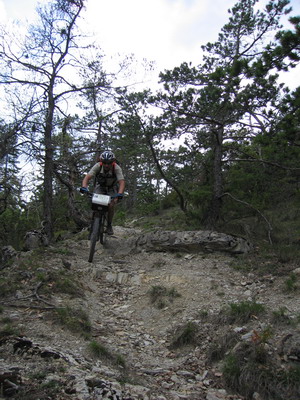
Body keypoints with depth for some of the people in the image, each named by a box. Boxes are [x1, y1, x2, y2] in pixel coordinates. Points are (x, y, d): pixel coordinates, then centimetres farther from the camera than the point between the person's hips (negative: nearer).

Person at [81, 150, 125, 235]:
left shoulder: (117, 168, -31)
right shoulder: (97, 166, -28)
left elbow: (122, 182, -39)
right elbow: (87, 177, -34)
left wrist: (120, 194, -56)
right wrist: (84, 187, -53)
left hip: (112, 187, -1)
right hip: (100, 186, 1)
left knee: (111, 205, -20)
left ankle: (109, 225, 1)